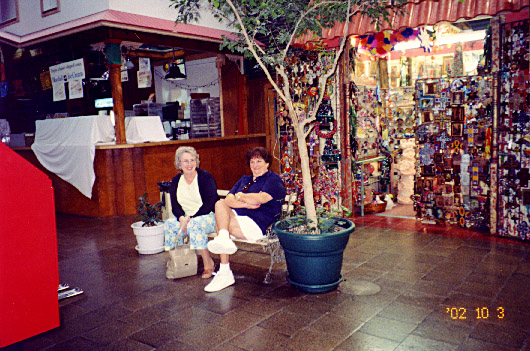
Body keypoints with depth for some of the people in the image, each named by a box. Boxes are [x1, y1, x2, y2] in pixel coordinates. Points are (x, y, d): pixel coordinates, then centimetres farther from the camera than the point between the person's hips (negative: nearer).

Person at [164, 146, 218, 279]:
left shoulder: (205, 177, -9)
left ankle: (208, 263, -21)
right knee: (169, 223, -17)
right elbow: (175, 205, 3)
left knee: (194, 225, -34)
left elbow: (211, 204, -17)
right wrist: (181, 218, -19)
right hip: (186, 217, 6)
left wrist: (191, 218, -23)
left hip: (209, 216, -6)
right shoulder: (176, 181, 8)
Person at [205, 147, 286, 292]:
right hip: (235, 217, 7)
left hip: (258, 224, -7)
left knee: (219, 224, -23)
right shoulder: (244, 180, 25)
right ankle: (224, 240, -36)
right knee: (220, 204, -21)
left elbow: (261, 198, -14)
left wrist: (240, 196, 2)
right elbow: (228, 200, 10)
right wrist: (246, 204, -9)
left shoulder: (274, 179, 5)